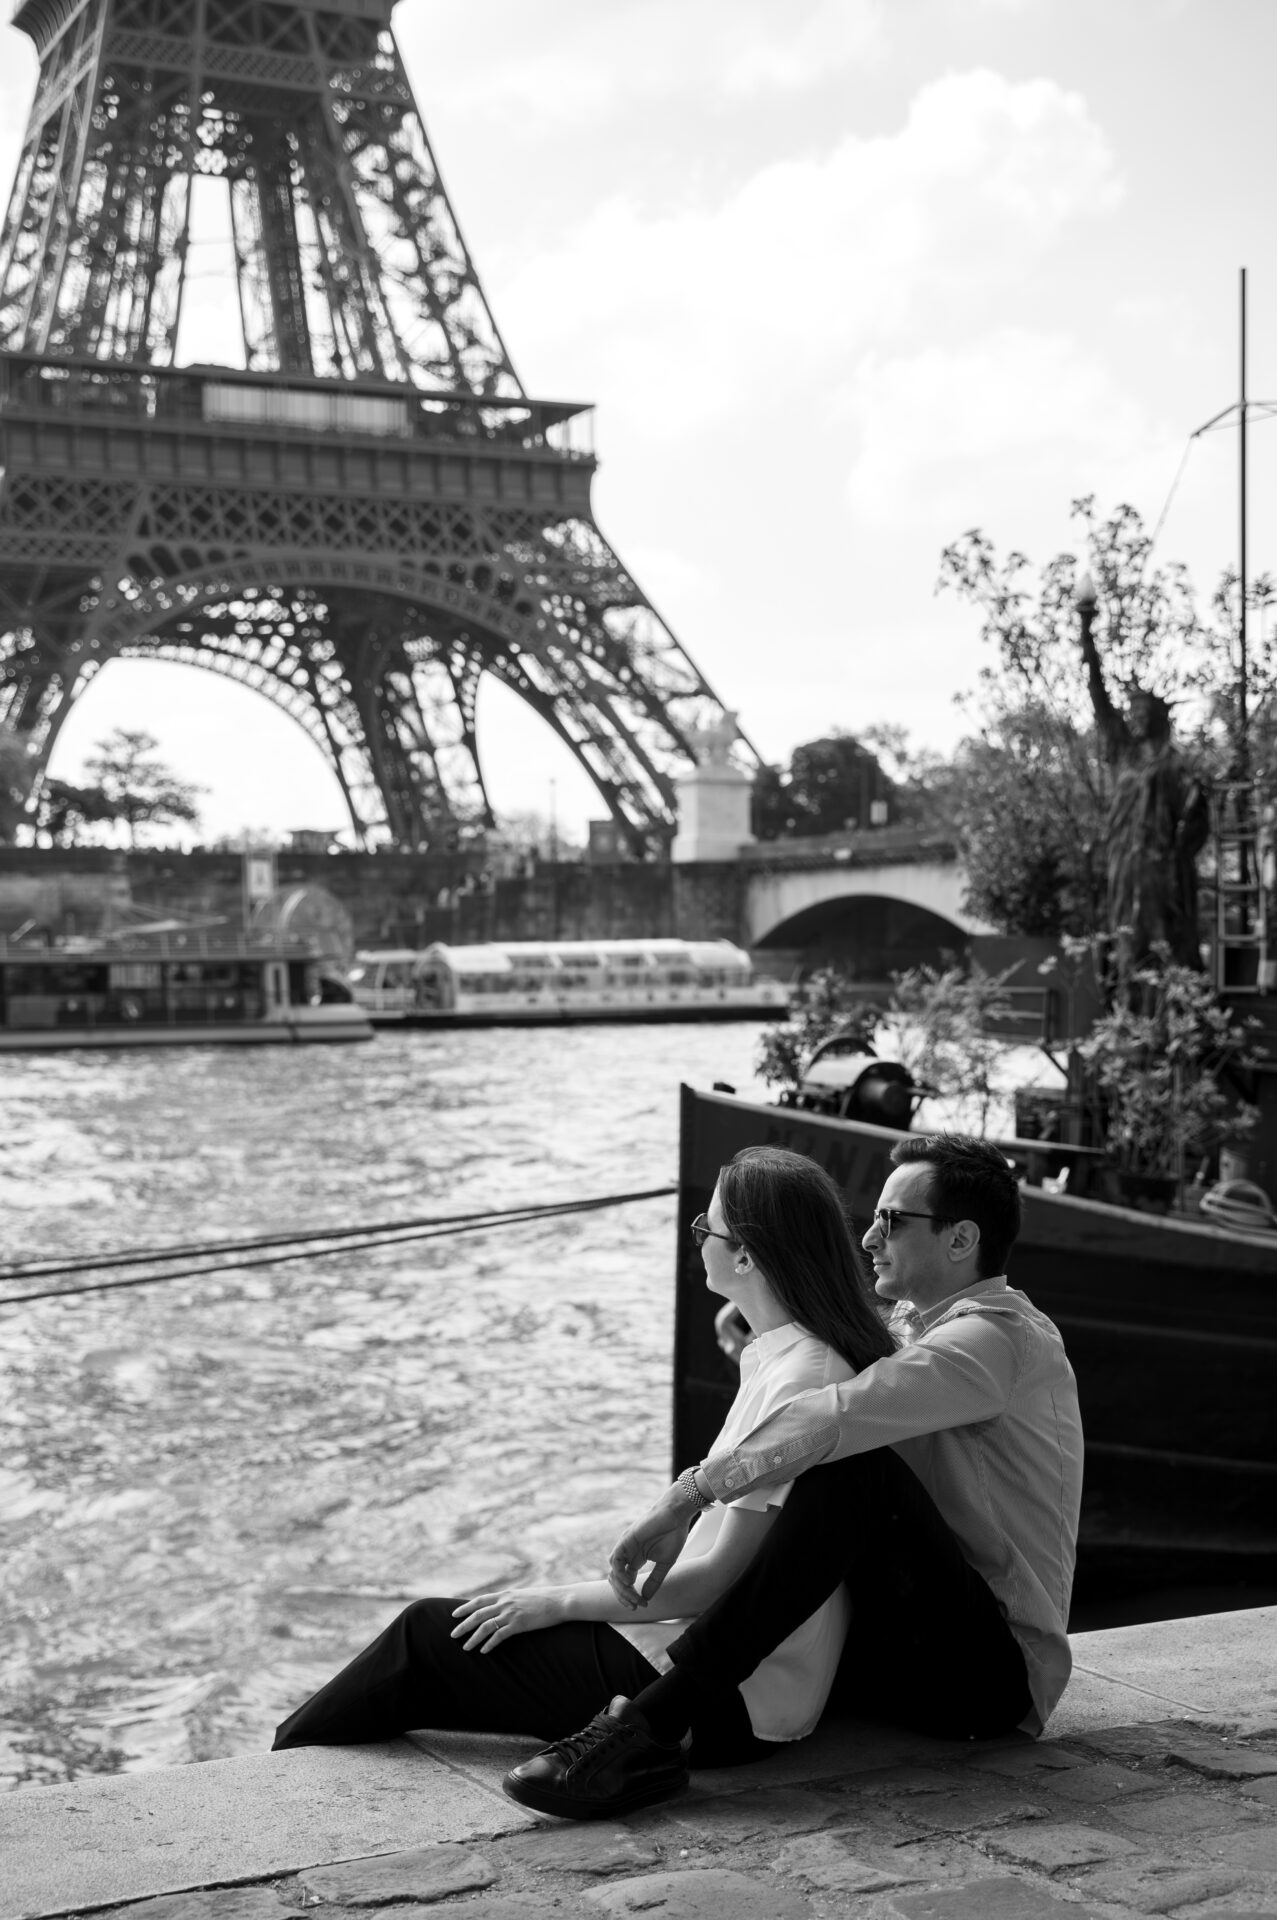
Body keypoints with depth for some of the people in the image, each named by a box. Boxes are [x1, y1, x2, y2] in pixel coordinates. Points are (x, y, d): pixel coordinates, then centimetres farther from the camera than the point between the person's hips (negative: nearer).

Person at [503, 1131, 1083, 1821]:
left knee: (857, 1470, -30)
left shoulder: (996, 1336, -15)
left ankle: (647, 1725, -35)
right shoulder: (914, 1327, 17)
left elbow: (838, 1419, -29)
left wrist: (685, 1498, -30)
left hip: (996, 1668, -10)